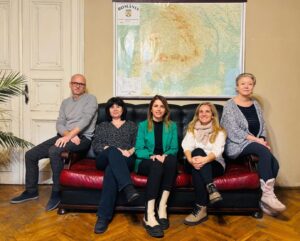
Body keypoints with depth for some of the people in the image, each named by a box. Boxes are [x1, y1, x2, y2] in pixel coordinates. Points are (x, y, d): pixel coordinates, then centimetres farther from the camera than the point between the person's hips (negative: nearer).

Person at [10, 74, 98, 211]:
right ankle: (31, 191, 16)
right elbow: (59, 124, 7)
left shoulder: (91, 99, -2)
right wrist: (68, 135, -15)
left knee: (54, 151, -35)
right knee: (30, 154, -2)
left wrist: (69, 136, -28)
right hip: (66, 136, 7)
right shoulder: (65, 102, 17)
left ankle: (56, 193, -19)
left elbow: (85, 120, -18)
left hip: (83, 138, -7)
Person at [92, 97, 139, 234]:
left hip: (125, 160, 0)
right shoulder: (102, 126, 28)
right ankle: (128, 188, -59)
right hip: (104, 158, 0)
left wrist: (129, 152, -10)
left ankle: (103, 216, -47)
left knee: (111, 169, -39)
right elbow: (95, 146, 10)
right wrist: (114, 149, -9)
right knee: (113, 151, -39)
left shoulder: (131, 125, 28)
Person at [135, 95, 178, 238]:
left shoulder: (172, 126, 13)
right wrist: (152, 155, -21)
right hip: (146, 162, -1)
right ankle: (149, 215, -44)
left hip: (165, 161, 2)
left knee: (172, 159, -35)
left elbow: (174, 149, 5)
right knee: (157, 165, -38)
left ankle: (162, 207, -36)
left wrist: (165, 155, -18)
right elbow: (138, 150, -1)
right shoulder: (143, 125, 8)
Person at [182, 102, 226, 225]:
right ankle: (210, 187, -45)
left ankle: (201, 208, -40)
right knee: (198, 152, -33)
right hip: (195, 162, 2)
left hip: (215, 164, -1)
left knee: (197, 169, -35)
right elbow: (187, 146, -7)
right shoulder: (192, 129, 13)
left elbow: (218, 150, -15)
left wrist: (205, 159, -38)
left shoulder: (219, 132, 5)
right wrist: (190, 159, -31)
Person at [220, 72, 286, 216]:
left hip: (255, 144, 6)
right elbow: (234, 131, -14)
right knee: (264, 151, -32)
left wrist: (262, 139, -10)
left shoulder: (256, 105, 15)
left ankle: (265, 199, -7)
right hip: (237, 145, -6)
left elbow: (262, 126, 12)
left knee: (274, 164, -21)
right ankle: (268, 195, -27)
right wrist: (256, 140, -17)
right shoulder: (230, 105, -4)